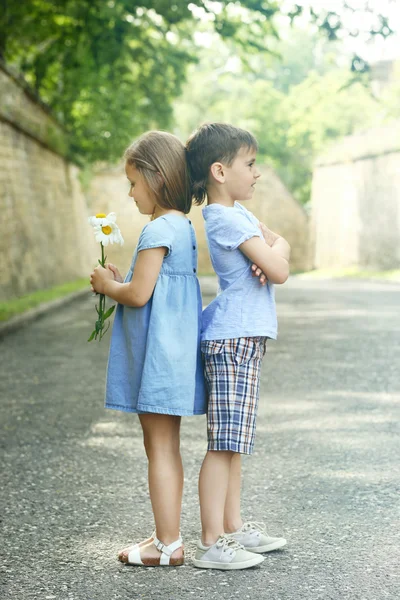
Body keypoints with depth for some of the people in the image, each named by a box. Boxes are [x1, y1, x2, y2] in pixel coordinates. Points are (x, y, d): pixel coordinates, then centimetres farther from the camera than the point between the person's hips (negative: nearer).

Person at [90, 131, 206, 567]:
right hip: (174, 351, 10)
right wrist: (118, 281, 8)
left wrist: (107, 285, -4)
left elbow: (139, 294, -21)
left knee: (160, 448, -4)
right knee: (165, 447, 15)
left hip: (157, 355, -10)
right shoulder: (183, 227, 14)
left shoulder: (158, 230, -17)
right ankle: (168, 535, 23)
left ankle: (168, 545, 2)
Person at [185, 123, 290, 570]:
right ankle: (211, 544, -6)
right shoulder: (226, 219, -16)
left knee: (233, 443, 15)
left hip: (243, 338, 10)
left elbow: (279, 243, 19)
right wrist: (274, 256, 4)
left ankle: (233, 528, 23)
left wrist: (272, 250, -3)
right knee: (223, 445, -8)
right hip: (233, 339, -10)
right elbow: (279, 271, -18)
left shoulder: (236, 212, 14)